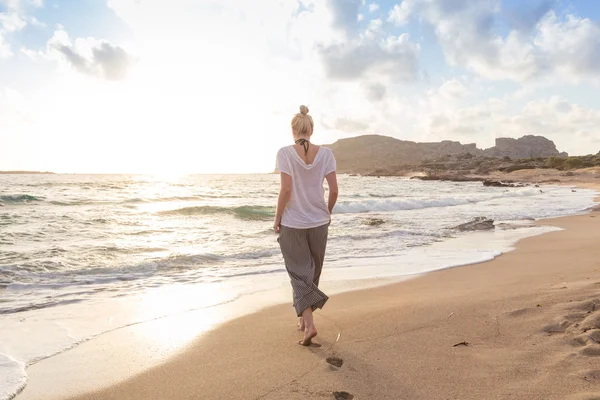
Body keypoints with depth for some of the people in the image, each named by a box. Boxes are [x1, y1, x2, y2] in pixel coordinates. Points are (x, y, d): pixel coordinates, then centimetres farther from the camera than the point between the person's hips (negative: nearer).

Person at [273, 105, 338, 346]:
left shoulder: (285, 153, -10)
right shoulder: (325, 153, -2)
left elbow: (286, 190, -16)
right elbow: (334, 190, -5)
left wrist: (277, 218, -3)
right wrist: (328, 213, 12)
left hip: (292, 222, -3)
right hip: (318, 221, 3)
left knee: (300, 273, 6)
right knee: (313, 273, 18)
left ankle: (309, 323, -8)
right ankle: (304, 318, 33)